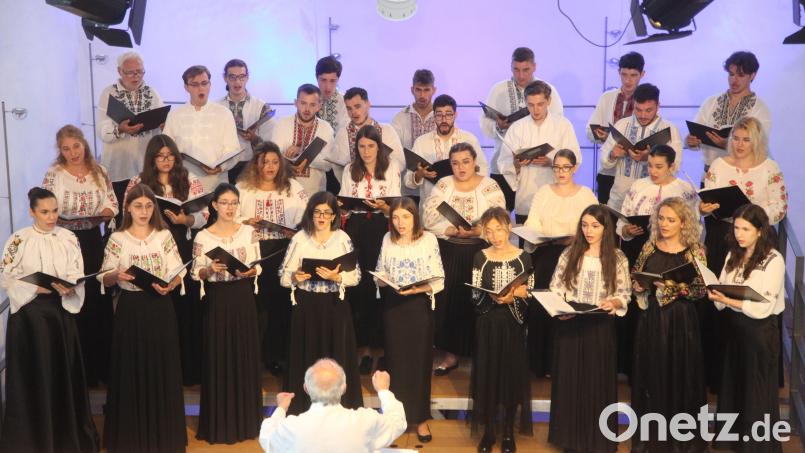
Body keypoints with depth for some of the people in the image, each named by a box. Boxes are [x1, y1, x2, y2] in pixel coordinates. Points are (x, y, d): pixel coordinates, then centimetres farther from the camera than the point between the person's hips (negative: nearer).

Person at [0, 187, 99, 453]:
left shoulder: (69, 238, 2)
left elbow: (78, 275, 0)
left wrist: (69, 288, -21)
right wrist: (35, 287, -17)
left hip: (61, 311, 2)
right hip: (29, 312, -2)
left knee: (63, 370, 9)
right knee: (33, 373, 4)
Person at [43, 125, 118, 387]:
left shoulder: (99, 172, 4)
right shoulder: (53, 174, -5)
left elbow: (112, 205, 6)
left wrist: (106, 212, -15)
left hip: (93, 241, 3)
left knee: (100, 300, 7)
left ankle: (102, 364, 20)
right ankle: (79, 368, 14)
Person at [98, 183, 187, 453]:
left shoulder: (164, 236, 3)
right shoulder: (117, 239, 0)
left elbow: (178, 273, 1)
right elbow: (105, 280, 0)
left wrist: (169, 285, -19)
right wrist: (117, 275, -21)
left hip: (160, 307, 1)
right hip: (130, 309, -1)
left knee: (162, 367, 5)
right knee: (131, 368, 4)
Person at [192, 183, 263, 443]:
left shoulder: (248, 232, 2)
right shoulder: (203, 236, -2)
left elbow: (258, 267, 3)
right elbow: (196, 273, -1)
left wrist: (251, 271, -18)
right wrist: (210, 269, -21)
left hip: (243, 298, 2)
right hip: (217, 300, -1)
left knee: (245, 355, 7)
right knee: (218, 357, 3)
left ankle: (245, 420, 21)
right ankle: (219, 424, 15)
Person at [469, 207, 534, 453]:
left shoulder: (523, 257, -1)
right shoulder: (480, 257, 0)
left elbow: (529, 294, -1)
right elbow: (475, 296, -3)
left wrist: (512, 296, -19)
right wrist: (491, 295, -22)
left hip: (512, 324, 0)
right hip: (488, 324, 0)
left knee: (512, 374, 5)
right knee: (487, 374, 4)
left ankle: (508, 432, 20)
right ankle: (489, 431, 19)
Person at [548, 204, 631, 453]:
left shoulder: (617, 258, 0)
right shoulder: (569, 254, 1)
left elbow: (625, 295, 1)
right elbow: (555, 289, 2)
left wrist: (613, 303, -20)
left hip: (600, 328, -1)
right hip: (570, 326, 1)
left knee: (598, 383, 5)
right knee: (570, 381, 6)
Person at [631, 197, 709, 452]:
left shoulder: (694, 251, -4)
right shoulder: (650, 247, 5)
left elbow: (700, 289, -8)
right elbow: (635, 277, 10)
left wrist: (674, 286, -21)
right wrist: (639, 285, -11)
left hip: (679, 321, -3)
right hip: (651, 318, 3)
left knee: (678, 374, 2)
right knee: (650, 374, 8)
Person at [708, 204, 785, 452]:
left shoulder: (774, 260, -13)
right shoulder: (733, 255, 8)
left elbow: (763, 308, -18)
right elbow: (723, 293, 5)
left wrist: (729, 301, -26)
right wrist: (714, 293, -16)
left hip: (759, 331, -6)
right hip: (733, 327, 6)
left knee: (756, 391, 4)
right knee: (733, 385, 13)